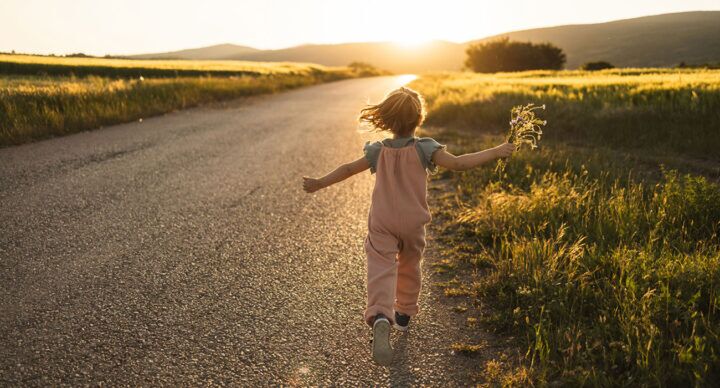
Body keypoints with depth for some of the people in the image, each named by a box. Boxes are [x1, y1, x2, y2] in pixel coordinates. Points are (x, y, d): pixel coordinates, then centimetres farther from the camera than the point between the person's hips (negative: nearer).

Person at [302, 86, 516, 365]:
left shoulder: (378, 151, -5)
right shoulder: (424, 149, -11)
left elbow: (350, 169, 2)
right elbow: (459, 164, -18)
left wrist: (320, 183, 15)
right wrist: (496, 152, -10)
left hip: (382, 224, 0)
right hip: (413, 223, 1)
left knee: (382, 269, -9)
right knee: (409, 267, 21)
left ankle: (380, 317, -34)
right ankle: (403, 314, 37)